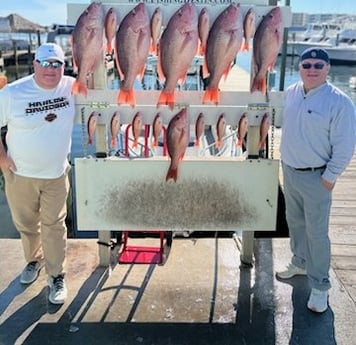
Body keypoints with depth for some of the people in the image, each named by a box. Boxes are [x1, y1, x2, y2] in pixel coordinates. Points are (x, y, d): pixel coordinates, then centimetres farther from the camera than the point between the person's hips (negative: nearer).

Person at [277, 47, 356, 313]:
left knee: (316, 231, 0)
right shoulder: (291, 93, 2)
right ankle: (301, 262, 43)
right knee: (295, 222, 21)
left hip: (315, 177, -6)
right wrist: (286, 158, 14)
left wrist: (330, 177, -15)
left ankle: (320, 286, 15)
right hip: (289, 171, 6)